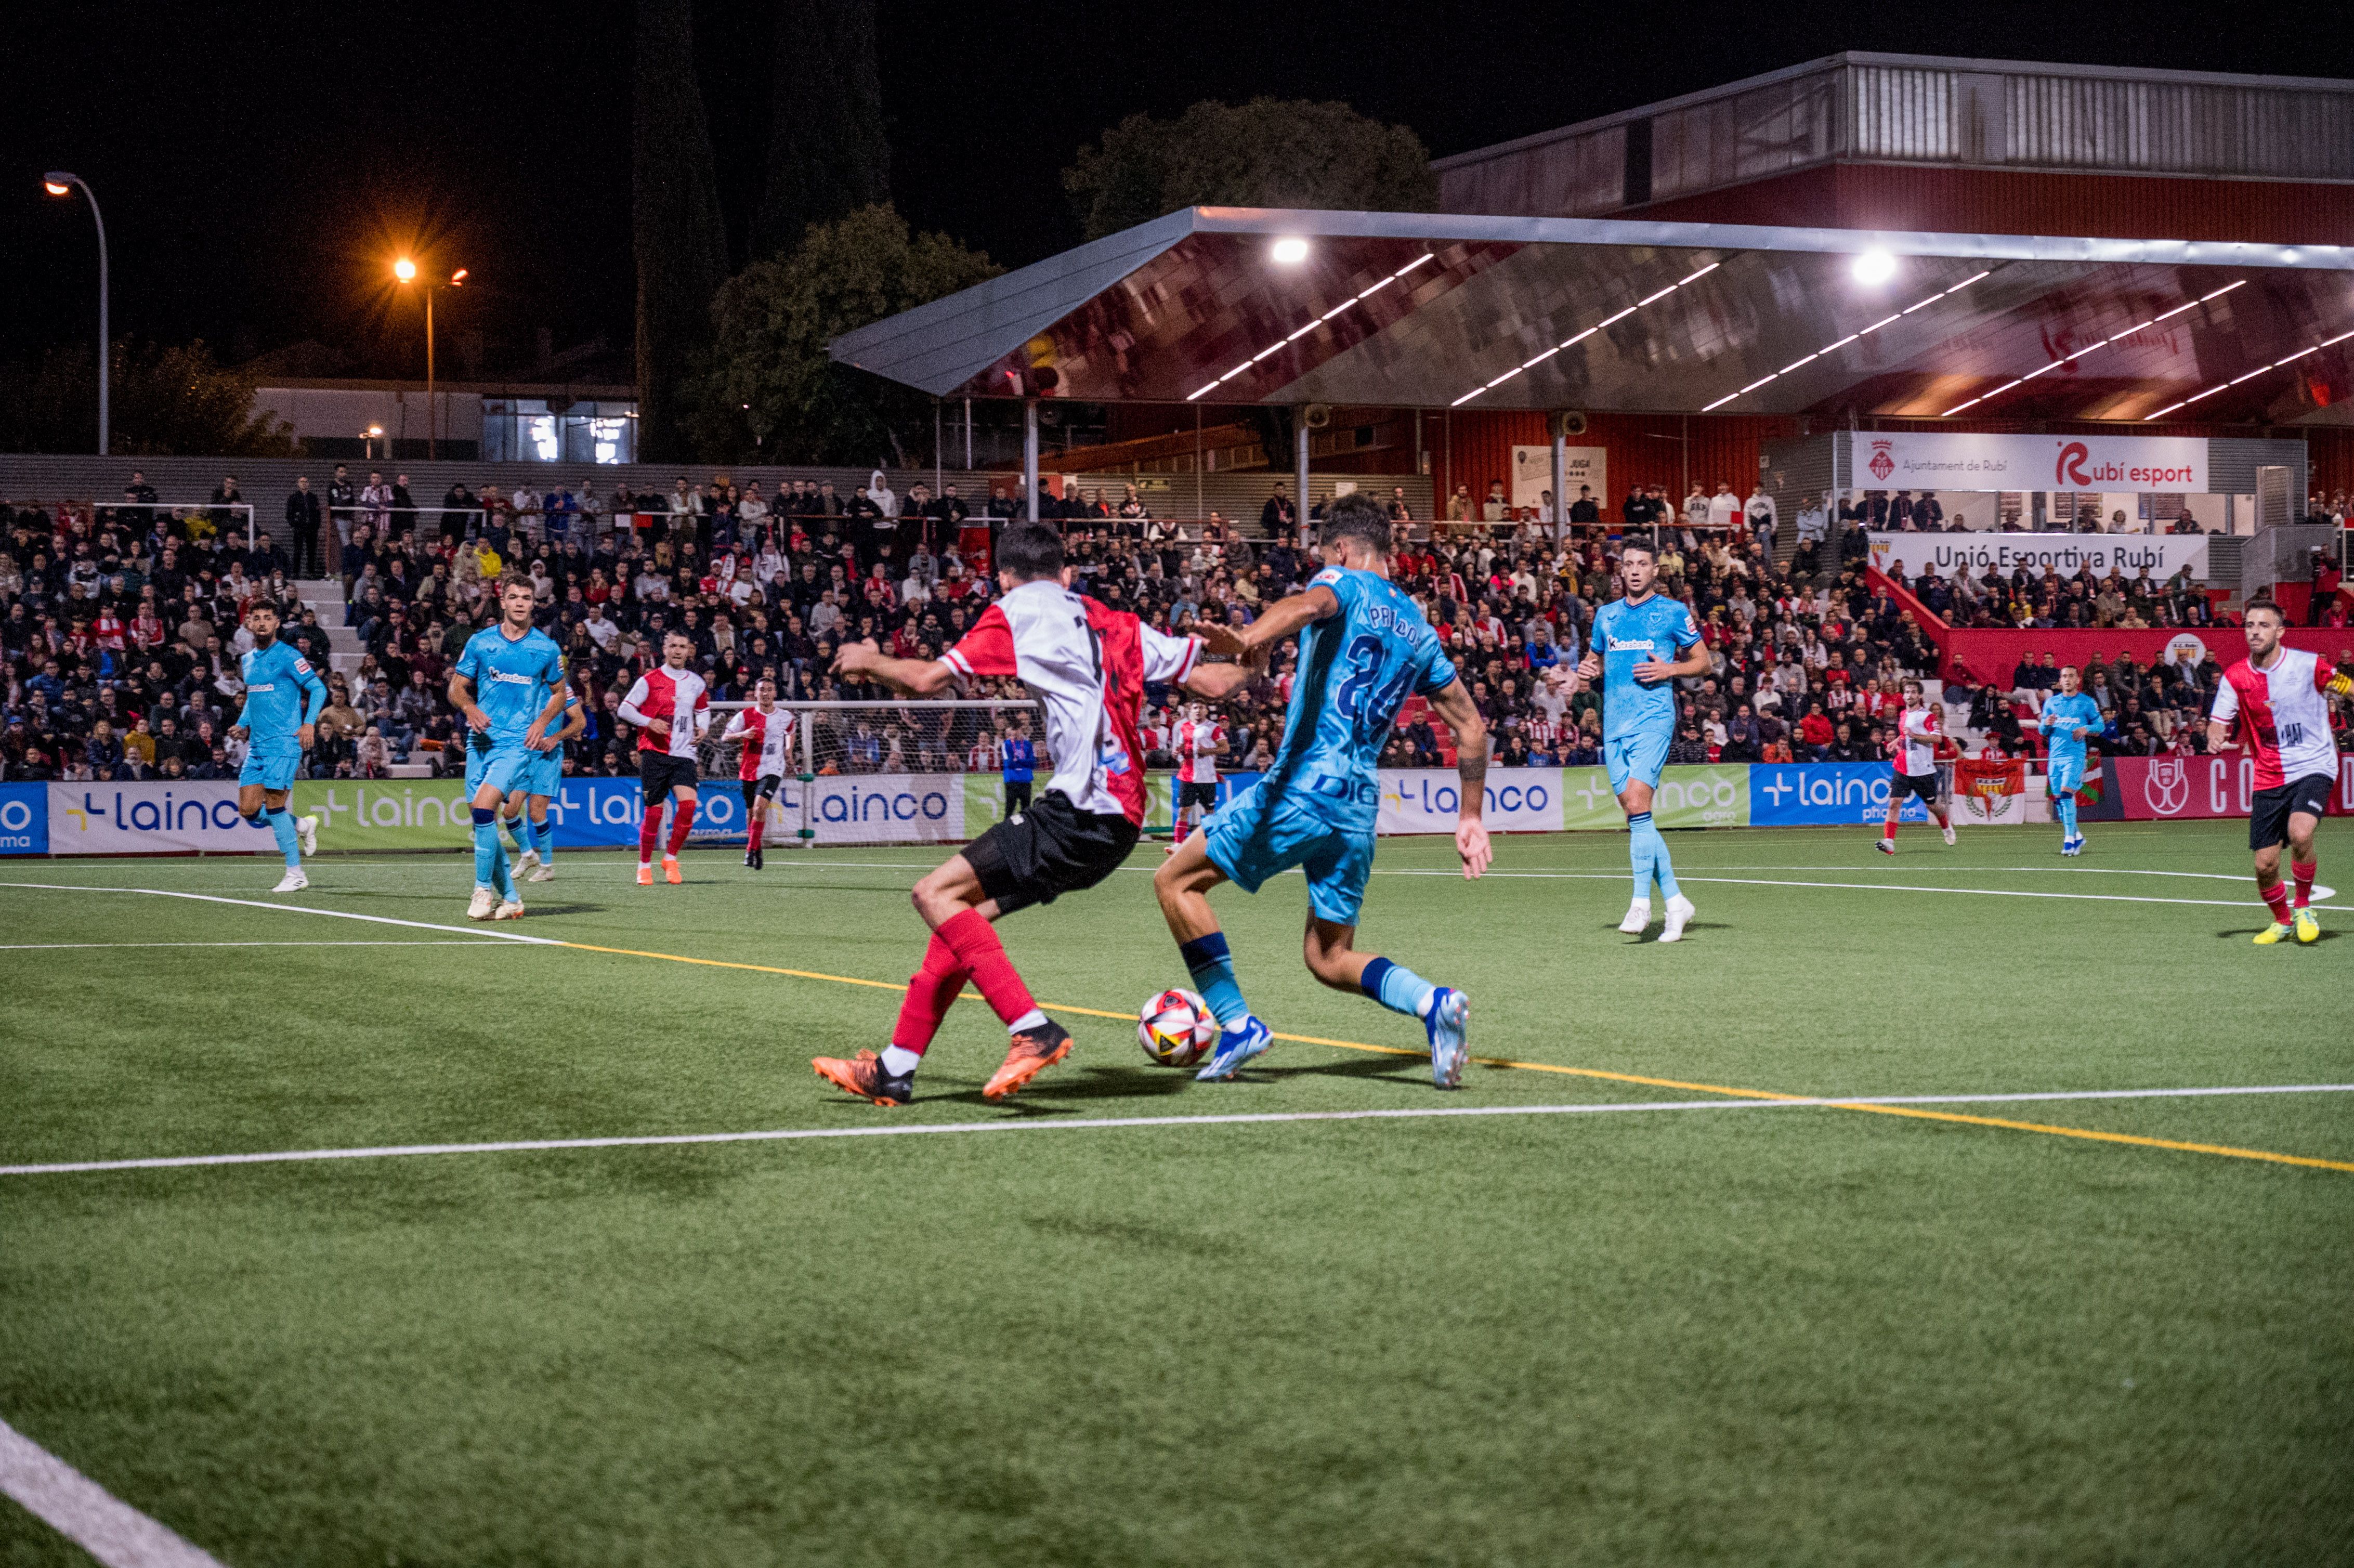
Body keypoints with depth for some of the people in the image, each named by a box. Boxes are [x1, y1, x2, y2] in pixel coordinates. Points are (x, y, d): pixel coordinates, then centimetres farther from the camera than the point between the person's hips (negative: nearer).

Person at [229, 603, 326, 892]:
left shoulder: (287, 656, -6)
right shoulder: (247, 661, 15)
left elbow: (318, 688, -7)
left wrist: (309, 722, -19)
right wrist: (243, 724, 14)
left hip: (284, 743, -7)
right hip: (256, 746, 7)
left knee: (274, 805, -13)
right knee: (248, 810, 0)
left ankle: (295, 874, -3)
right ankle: (303, 826, 24)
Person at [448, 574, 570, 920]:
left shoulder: (547, 648, 4)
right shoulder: (480, 642, 6)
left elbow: (559, 693, 16)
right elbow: (456, 687, 9)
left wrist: (542, 721, -3)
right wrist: (470, 708, -12)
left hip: (517, 741, -3)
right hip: (481, 739, 3)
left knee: (483, 804, -22)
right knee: (483, 819, 3)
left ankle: (483, 889, -12)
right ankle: (509, 898, 15)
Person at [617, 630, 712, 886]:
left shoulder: (696, 683, 11)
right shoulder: (650, 680, -1)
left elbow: (703, 709, 28)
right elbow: (625, 709, -1)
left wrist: (703, 728, 7)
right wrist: (649, 722, -17)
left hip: (684, 755, 3)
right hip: (654, 752, -3)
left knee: (688, 803, -17)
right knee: (654, 810, -3)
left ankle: (671, 857, 1)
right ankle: (645, 864, 14)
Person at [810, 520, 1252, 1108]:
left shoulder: (1018, 612, 2)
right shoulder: (1118, 626, 20)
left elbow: (926, 680, 0)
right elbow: (1211, 682, 19)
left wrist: (869, 660, 20)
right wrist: (1250, 667, 42)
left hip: (1081, 809, -8)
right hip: (1121, 816, 8)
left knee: (938, 894, -11)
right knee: (965, 911, 12)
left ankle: (1033, 1029, -23)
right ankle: (893, 1070, 13)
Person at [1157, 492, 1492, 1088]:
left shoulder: (1345, 583, 2)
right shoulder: (1418, 629, 22)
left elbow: (1310, 603, -25)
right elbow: (1471, 724, 23)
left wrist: (1253, 636, -46)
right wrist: (1471, 817, 27)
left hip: (1303, 787, -7)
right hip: (1361, 804, 7)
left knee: (1176, 879, 6)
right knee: (1330, 959, 14)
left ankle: (1237, 1024, -2)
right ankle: (1434, 1002, -13)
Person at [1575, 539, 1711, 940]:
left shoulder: (1674, 612, 3)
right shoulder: (1606, 615, 16)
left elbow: (1703, 662, 7)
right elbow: (1595, 660, 27)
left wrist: (1670, 669, -11)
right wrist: (1588, 670, 4)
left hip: (1653, 718, -6)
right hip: (1614, 723, 6)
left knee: (1637, 802, -19)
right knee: (1636, 817, 3)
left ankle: (1641, 902, -17)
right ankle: (1676, 900, 13)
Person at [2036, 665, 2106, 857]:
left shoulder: (2087, 703, 3)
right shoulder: (2051, 702, 13)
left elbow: (2100, 725, 7)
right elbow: (2043, 731, 16)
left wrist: (2086, 729, -12)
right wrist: (2046, 724, -7)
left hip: (2075, 755, -5)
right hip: (2055, 756, 5)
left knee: (2066, 792, -19)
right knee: (2058, 799, 4)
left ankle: (2069, 840, -16)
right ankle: (2077, 837, 20)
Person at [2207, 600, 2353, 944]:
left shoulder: (2306, 664, -8)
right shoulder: (2236, 677, 0)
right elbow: (2218, 722, 2)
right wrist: (2215, 737, -20)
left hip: (2314, 767, -3)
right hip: (2269, 778, 3)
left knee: (2300, 834, -29)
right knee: (2265, 865, -1)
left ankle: (2304, 906, -2)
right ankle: (2283, 922, 29)